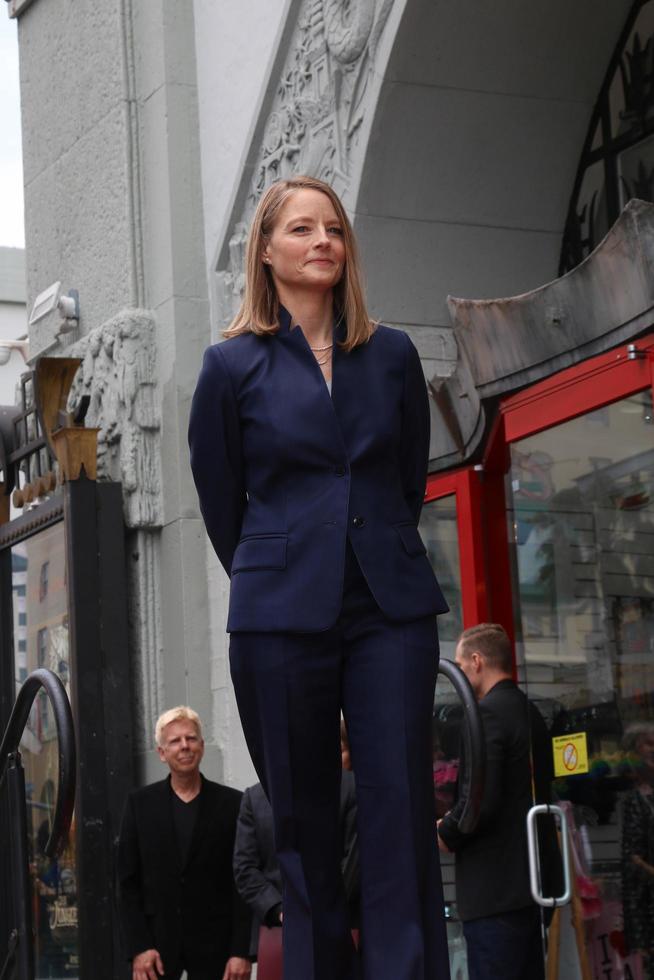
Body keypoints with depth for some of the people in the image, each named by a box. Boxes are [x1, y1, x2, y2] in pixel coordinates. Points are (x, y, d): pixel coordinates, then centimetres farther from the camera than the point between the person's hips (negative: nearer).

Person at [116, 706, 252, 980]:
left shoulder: (231, 803, 2)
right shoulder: (140, 803, 5)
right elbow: (128, 882, 3)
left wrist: (242, 951, -7)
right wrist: (138, 946, -6)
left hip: (213, 945, 0)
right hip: (155, 941, 0)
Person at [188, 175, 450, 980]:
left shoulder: (391, 356, 9)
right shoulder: (233, 366, 2)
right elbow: (220, 502, 10)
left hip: (391, 609, 2)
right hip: (282, 618, -1)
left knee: (401, 800, -6)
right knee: (303, 815, 3)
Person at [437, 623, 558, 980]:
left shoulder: (487, 713, -13)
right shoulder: (531, 713, 16)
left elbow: (481, 799, -22)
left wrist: (446, 834, -3)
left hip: (496, 887, -10)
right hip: (534, 878, 10)